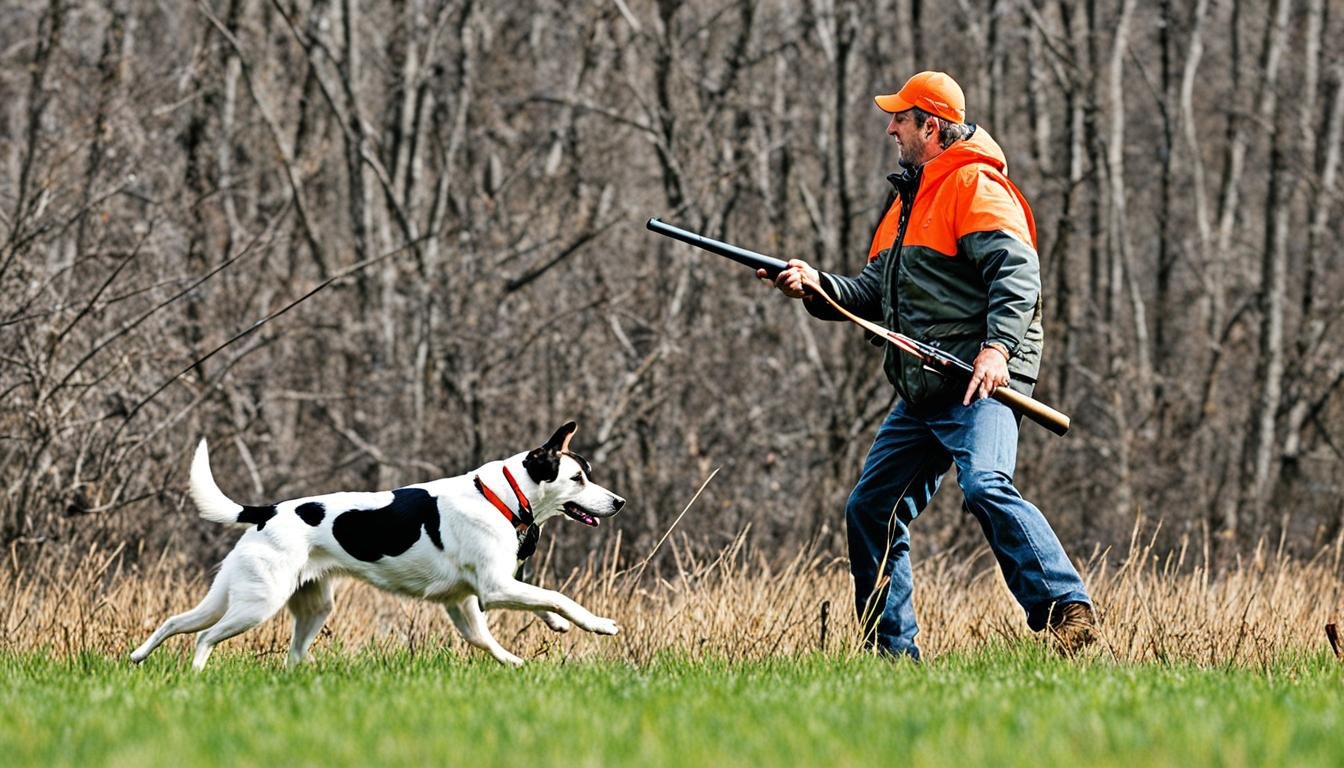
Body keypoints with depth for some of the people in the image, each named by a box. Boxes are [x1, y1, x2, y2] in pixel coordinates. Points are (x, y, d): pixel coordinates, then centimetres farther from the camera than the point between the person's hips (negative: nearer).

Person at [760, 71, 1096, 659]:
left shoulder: (974, 186, -8)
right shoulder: (908, 198, 23)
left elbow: (1016, 270, -21)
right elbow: (876, 294, 23)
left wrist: (998, 346, -34)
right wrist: (816, 286, 5)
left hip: (980, 385, -10)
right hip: (921, 394, 10)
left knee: (985, 486, -31)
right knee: (870, 510, 10)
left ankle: (1067, 610, -34)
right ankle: (892, 653, 17)